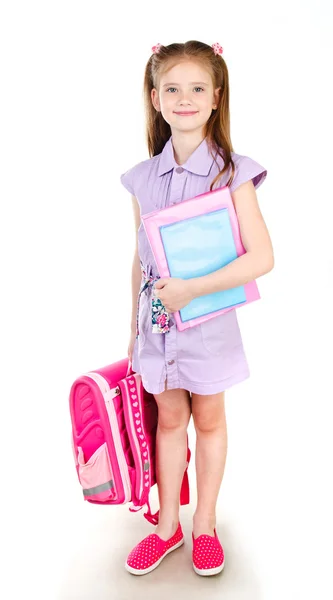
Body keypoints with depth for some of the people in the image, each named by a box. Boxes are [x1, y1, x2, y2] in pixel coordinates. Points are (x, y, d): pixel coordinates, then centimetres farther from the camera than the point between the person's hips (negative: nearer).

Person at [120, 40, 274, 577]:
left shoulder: (232, 174, -11)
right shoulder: (144, 179, 0)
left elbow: (261, 257, -17)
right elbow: (141, 261, 6)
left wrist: (191, 288, -22)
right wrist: (135, 327, 10)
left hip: (209, 318, -3)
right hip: (158, 321, 3)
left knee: (209, 420, 14)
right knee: (169, 419, 15)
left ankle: (204, 526, 35)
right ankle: (167, 525, 34)